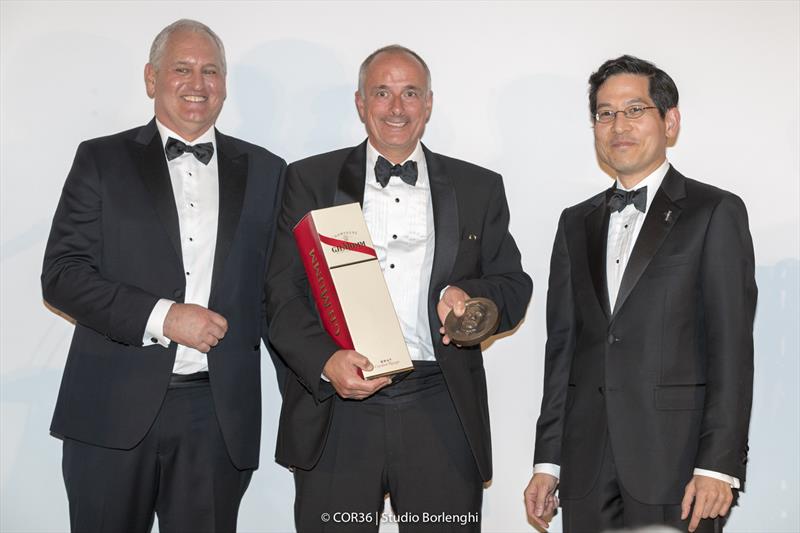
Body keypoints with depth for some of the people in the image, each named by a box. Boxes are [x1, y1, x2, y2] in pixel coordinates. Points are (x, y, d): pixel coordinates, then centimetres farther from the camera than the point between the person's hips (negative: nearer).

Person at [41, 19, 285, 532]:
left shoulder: (265, 171, 11)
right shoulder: (102, 160, 5)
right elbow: (61, 274, -3)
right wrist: (161, 317, -13)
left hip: (222, 413, 1)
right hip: (114, 410, -1)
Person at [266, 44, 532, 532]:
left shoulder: (479, 188, 11)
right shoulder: (309, 181, 7)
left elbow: (514, 286, 12)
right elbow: (282, 294, 1)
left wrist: (471, 297, -11)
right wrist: (326, 361, -16)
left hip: (443, 418, 1)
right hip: (336, 409, 0)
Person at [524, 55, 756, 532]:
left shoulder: (716, 212, 0)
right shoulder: (576, 223, 15)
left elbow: (731, 346, -6)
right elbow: (562, 345, 12)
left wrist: (719, 465, -13)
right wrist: (548, 461, 8)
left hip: (675, 457, -4)